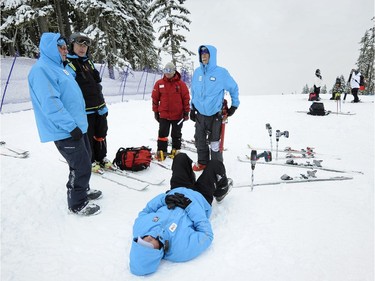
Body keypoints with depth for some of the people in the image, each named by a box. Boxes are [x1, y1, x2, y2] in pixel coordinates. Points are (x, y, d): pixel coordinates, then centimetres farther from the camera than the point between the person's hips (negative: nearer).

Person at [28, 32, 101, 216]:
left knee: (84, 161, 19)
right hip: (66, 131, -10)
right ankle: (77, 204, 13)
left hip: (77, 127, 10)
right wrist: (71, 126, -23)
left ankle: (83, 190, 38)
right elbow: (50, 104, -24)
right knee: (81, 167, -4)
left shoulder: (57, 67, 17)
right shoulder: (41, 69, -14)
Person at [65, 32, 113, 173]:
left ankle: (101, 158, 31)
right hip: (85, 110, -7)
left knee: (101, 134, 15)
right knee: (87, 137, 5)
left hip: (99, 107, 7)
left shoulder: (88, 62, 15)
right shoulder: (68, 64, -10)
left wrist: (103, 106, 18)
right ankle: (90, 162, 22)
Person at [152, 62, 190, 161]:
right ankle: (161, 151, 15)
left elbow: (186, 98, -2)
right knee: (162, 134, 5)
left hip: (178, 115, -1)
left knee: (176, 134, 13)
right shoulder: (159, 83, -2)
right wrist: (156, 111, 6)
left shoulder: (181, 84, -5)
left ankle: (175, 150, 27)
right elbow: (155, 98, 4)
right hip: (163, 115, 1)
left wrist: (186, 112, -3)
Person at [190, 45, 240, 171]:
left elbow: (234, 88, 3)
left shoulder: (221, 72, -8)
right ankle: (202, 162, 30)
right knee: (200, 141, 13)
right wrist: (192, 108, 15)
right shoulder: (197, 72, 4)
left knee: (214, 143, 0)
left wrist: (234, 105, 6)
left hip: (215, 115, -4)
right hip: (200, 113, 4)